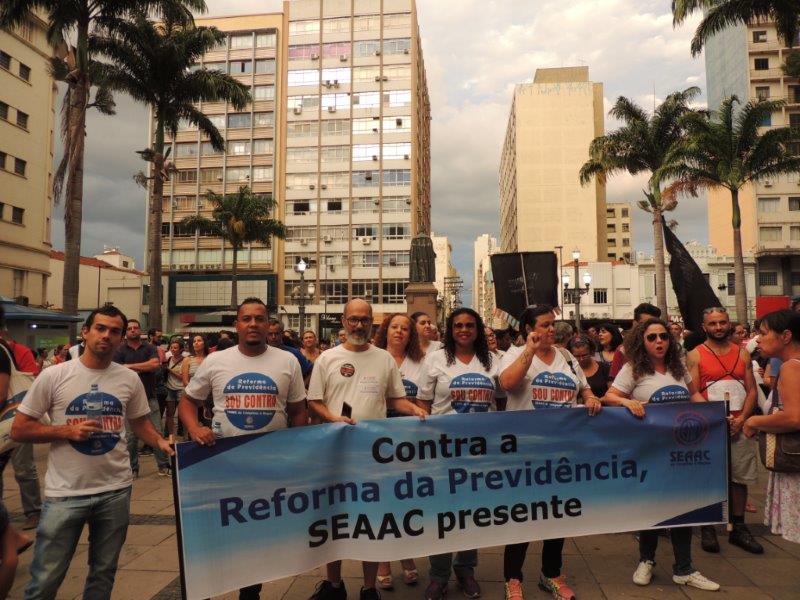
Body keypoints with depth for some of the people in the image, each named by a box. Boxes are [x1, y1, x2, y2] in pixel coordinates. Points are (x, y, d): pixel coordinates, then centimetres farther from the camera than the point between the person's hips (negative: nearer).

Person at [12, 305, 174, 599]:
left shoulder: (130, 379, -1)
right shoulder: (53, 376, -9)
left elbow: (141, 422, 11)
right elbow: (18, 430, -5)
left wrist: (161, 442, -8)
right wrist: (67, 431, -19)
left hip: (116, 490, 3)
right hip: (65, 493, -2)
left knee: (104, 573, 19)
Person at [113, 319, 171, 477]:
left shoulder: (149, 348, 7)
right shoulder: (120, 350, 4)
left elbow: (155, 364, -10)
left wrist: (131, 366, -9)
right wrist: (144, 369, -10)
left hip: (150, 397, 1)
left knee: (157, 432, 0)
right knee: (131, 435, 5)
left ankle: (163, 466, 6)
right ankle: (133, 468, 17)